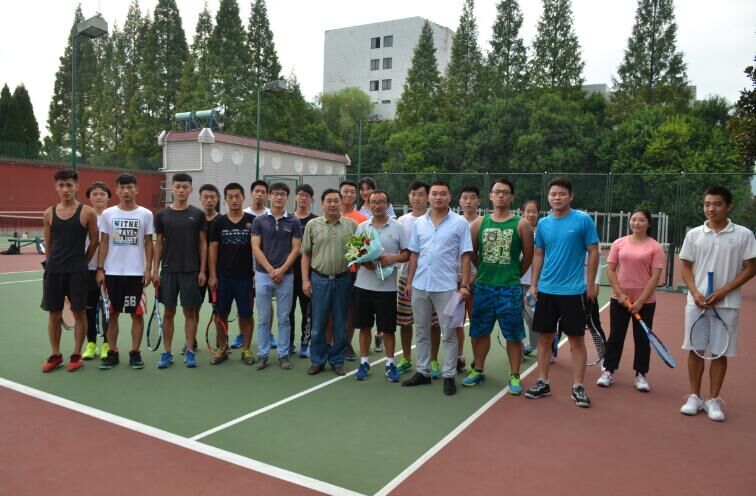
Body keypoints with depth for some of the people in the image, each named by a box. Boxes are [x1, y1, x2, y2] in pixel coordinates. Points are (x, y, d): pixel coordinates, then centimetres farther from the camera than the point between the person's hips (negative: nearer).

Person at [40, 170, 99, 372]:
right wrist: (52, 264, 11)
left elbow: (94, 241, 1)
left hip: (77, 272, -3)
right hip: (53, 271, 3)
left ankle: (76, 355, 15)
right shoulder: (49, 214, 6)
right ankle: (55, 355, 22)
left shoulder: (87, 212, -5)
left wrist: (82, 262, 5)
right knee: (54, 313, 9)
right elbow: (48, 244, 13)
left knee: (79, 312, 3)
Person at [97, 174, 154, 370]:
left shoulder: (145, 214, 0)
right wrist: (100, 269, 0)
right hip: (112, 272, 1)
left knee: (137, 313, 4)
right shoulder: (108, 214, 4)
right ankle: (112, 353, 17)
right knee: (112, 313, 8)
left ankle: (135, 353, 13)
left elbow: (148, 244, 2)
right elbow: (103, 243, 6)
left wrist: (148, 269, -5)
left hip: (136, 272, -1)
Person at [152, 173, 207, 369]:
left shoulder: (198, 214, 1)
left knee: (189, 312, 4)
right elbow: (158, 244, 7)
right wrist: (155, 271, 1)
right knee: (169, 312, 7)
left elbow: (203, 244, 2)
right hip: (168, 271, 1)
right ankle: (167, 352, 16)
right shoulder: (162, 215, 4)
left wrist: (202, 271, -3)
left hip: (191, 271, -1)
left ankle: (190, 351, 14)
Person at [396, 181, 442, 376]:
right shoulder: (402, 220, 7)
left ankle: (433, 361, 19)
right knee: (404, 321, 10)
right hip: (406, 276, 4)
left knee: (433, 322, 5)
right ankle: (406, 359, 25)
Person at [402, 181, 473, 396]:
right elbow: (414, 254, 11)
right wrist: (409, 281, 8)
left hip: (446, 287, -4)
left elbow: (465, 256, -5)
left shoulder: (460, 223, -4)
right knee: (421, 332, 14)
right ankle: (422, 372, 26)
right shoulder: (419, 223, 7)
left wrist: (464, 285, -10)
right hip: (420, 286, 4)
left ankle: (449, 376, 15)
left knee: (448, 334, 5)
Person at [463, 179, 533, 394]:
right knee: (480, 331, 13)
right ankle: (478, 370, 29)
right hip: (483, 287, 3)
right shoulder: (479, 223, 3)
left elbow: (528, 256, 2)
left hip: (510, 289, -3)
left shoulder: (521, 224, -4)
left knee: (513, 335, 4)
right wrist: (486, 271, 11)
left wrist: (514, 275, 7)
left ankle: (514, 376, 18)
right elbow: (472, 252, 11)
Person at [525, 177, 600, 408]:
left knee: (577, 340, 4)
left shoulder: (583, 220, -6)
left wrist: (591, 284, -5)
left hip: (573, 291, -4)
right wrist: (533, 284, 8)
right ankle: (543, 383, 21)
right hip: (546, 290, 4)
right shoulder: (543, 223, 6)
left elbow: (593, 252, -3)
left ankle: (578, 387, 15)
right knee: (544, 338, 10)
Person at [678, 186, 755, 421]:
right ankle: (694, 397, 19)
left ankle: (713, 400, 17)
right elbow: (686, 267, 7)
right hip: (697, 302, 2)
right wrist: (695, 293, -9)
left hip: (727, 303, -1)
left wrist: (723, 291, -12)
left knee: (721, 352, 5)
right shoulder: (694, 234, 4)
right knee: (695, 349, 6)